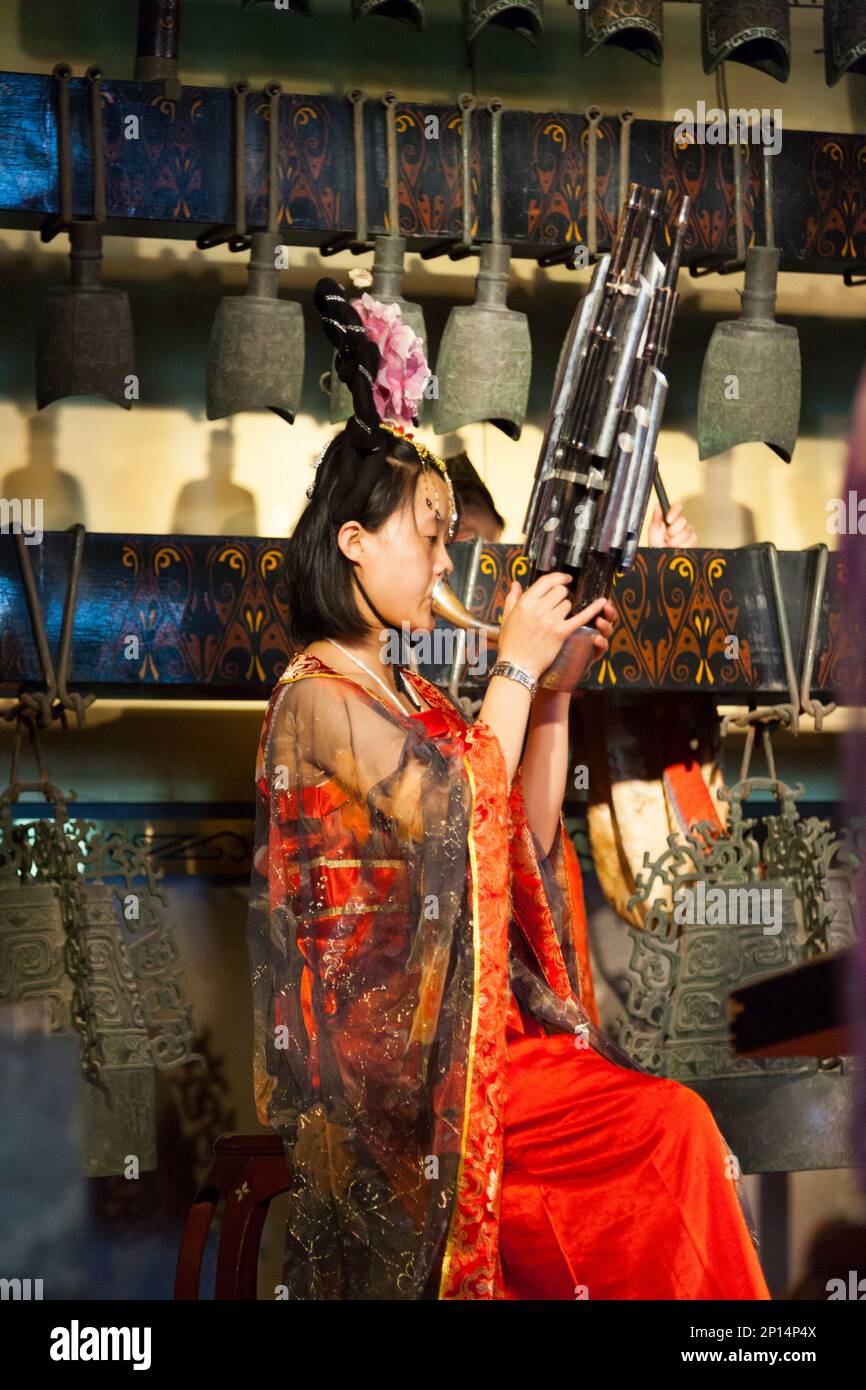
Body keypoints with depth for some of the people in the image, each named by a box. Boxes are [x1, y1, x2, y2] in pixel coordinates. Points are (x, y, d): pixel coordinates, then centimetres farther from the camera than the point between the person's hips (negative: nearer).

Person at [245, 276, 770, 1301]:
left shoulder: (407, 692, 18)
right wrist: (516, 665, -9)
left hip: (470, 1019, 8)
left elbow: (530, 832, 18)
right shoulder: (316, 696, -8)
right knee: (672, 1129, -22)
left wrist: (555, 683, 9)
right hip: (388, 1056, -8)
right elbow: (455, 815, -19)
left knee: (669, 1128, -16)